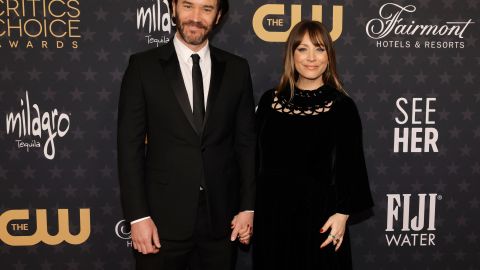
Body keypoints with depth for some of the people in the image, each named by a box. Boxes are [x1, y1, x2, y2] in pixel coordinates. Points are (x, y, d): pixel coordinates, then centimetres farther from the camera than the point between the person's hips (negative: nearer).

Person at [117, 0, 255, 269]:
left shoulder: (237, 69, 3)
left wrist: (248, 206, 2)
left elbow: (246, 142, 6)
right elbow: (130, 144, -4)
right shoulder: (144, 66, -3)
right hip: (163, 218, -1)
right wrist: (137, 215, -8)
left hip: (221, 218, 2)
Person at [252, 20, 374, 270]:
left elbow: (351, 166, -3)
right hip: (270, 212, 3)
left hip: (318, 212, -2)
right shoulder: (270, 100, 3)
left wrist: (343, 213, -10)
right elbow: (256, 157, 7)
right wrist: (248, 209, 7)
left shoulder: (342, 106, -5)